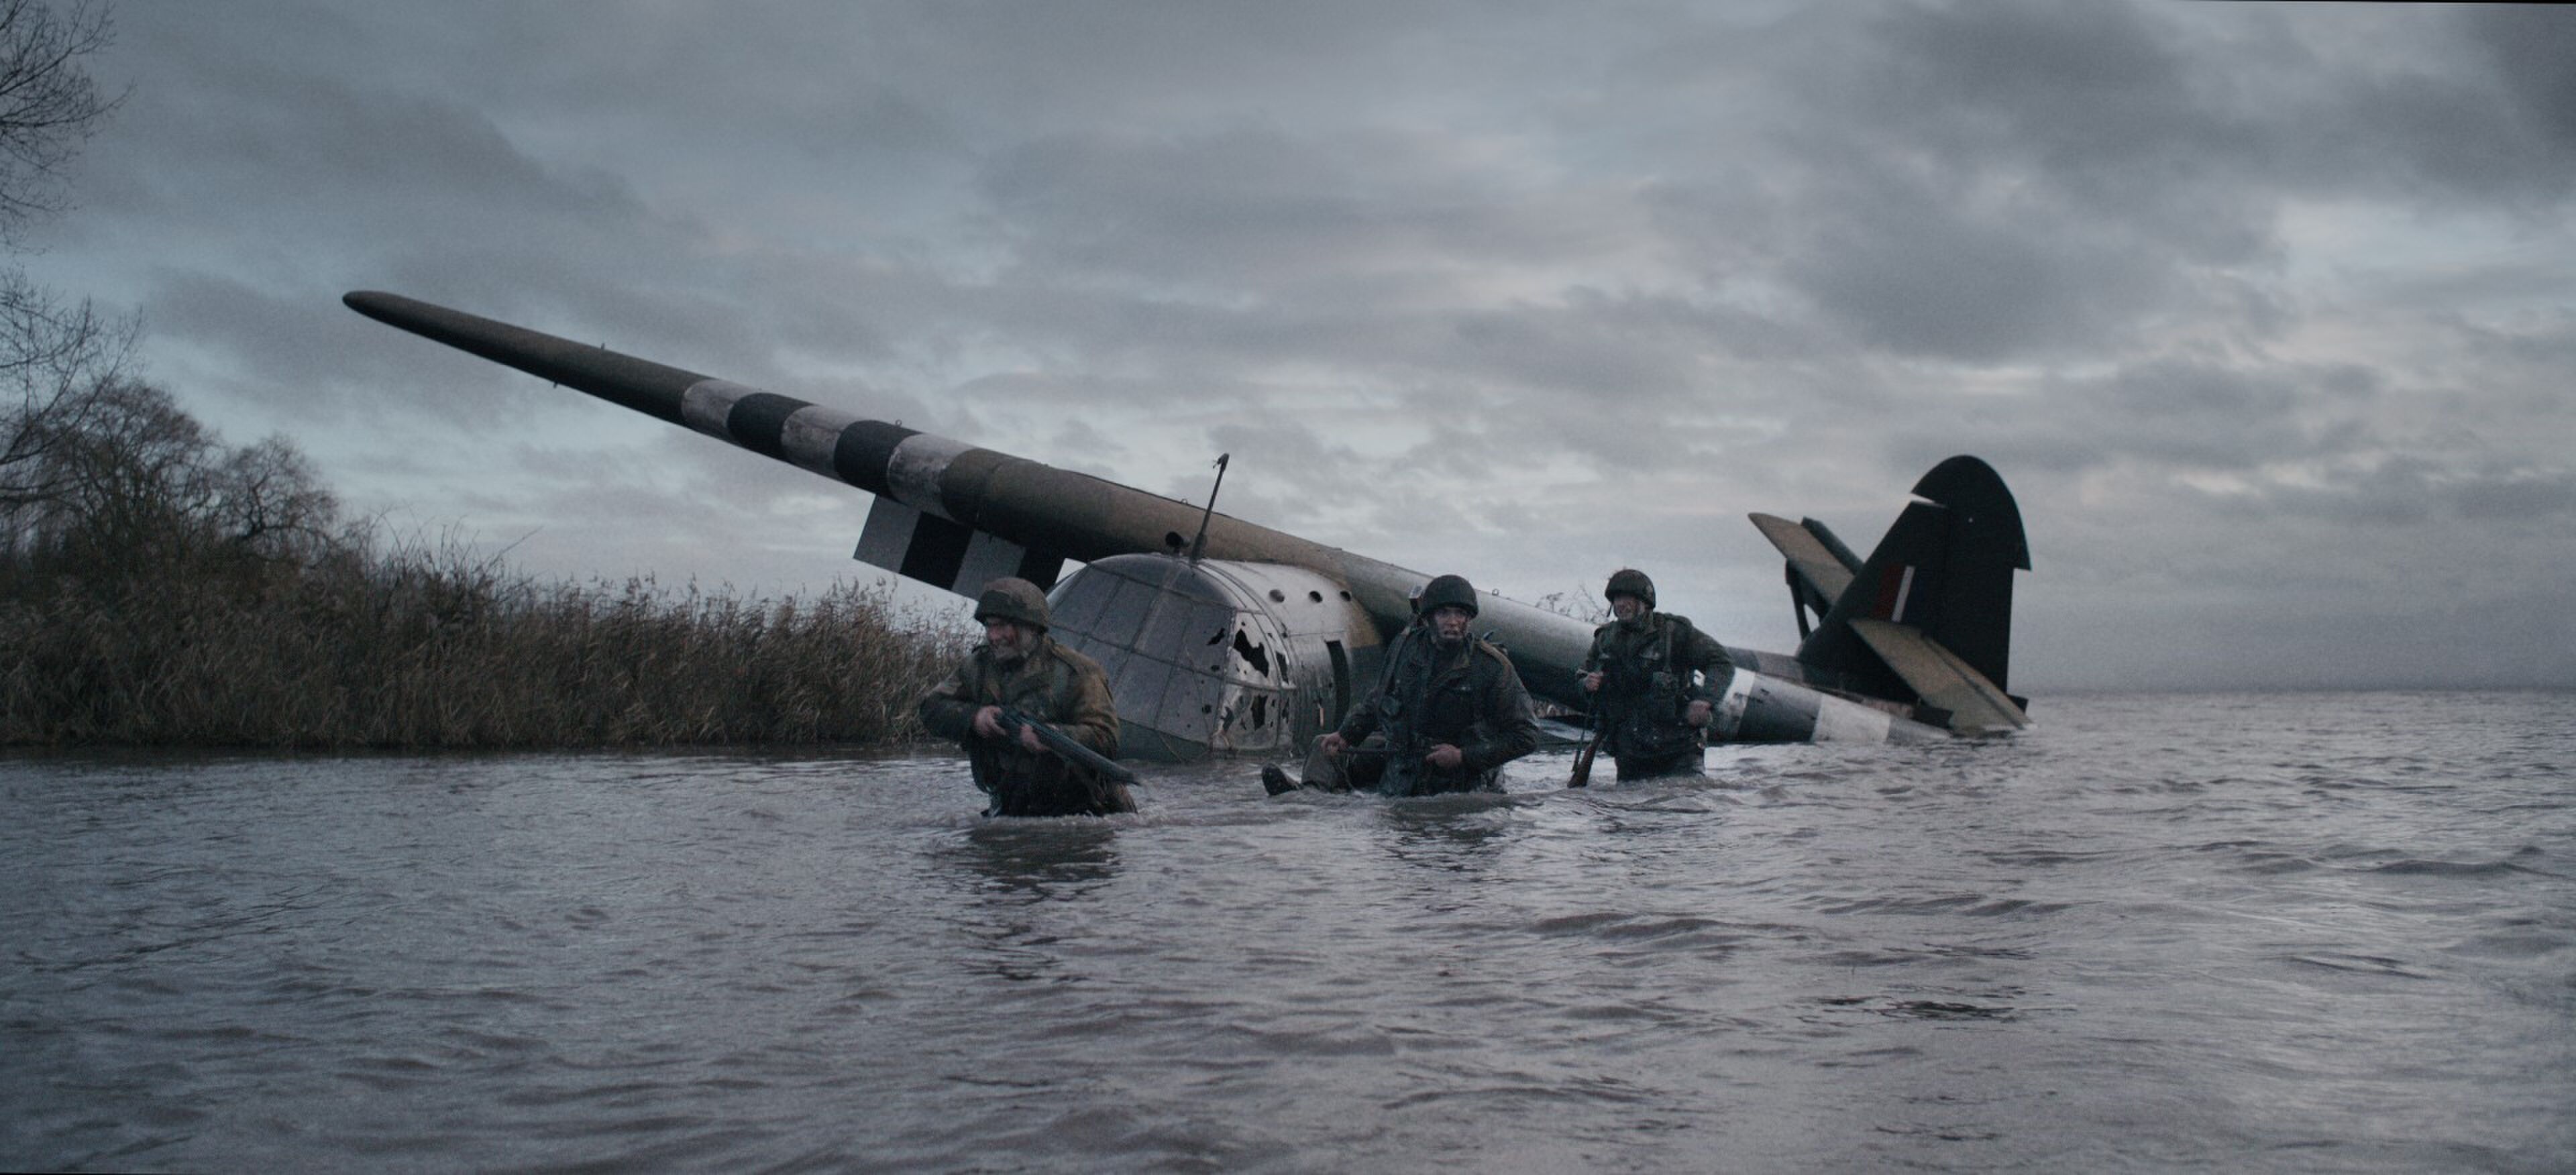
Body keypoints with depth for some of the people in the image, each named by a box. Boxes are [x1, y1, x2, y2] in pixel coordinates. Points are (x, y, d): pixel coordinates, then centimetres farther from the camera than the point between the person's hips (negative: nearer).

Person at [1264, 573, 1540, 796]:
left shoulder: (1493, 667, -15)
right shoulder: (1406, 645, -1)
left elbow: (1526, 736, -12)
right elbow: (1377, 700, 16)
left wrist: (1465, 757, -18)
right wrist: (1346, 735, 2)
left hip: (1455, 780, -5)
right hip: (1400, 755, 5)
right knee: (1325, 749, -3)